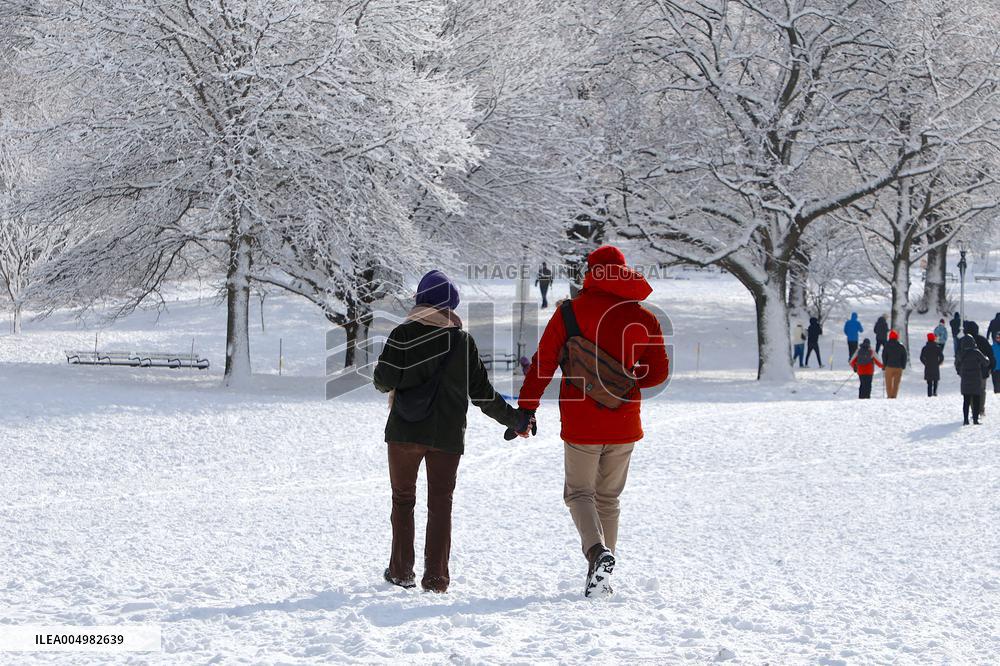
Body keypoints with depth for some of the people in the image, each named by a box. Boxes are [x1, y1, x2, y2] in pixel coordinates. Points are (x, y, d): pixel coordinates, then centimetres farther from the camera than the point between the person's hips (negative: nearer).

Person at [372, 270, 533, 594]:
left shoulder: (403, 335, -3)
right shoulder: (463, 341, 3)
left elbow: (384, 380, -9)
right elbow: (481, 392, 4)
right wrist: (514, 419, 16)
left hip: (405, 432, -1)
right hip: (447, 436, 1)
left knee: (403, 499, 13)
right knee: (440, 504, 5)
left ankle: (401, 570, 11)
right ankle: (436, 576, -2)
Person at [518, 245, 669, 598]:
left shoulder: (569, 312, -5)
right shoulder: (644, 318, 3)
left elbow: (543, 363, -5)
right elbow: (659, 371, 6)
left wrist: (525, 409, 2)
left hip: (581, 424, -3)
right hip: (624, 425, 3)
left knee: (579, 492, 7)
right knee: (608, 497, 15)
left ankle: (598, 552, -20)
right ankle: (602, 578, 15)